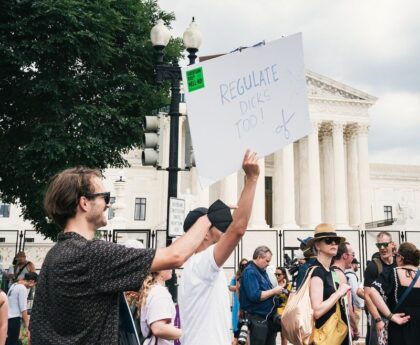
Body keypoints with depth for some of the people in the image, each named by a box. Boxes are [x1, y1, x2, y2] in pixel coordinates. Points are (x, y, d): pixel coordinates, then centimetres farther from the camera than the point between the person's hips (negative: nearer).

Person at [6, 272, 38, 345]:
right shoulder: (23, 288, -11)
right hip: (14, 319, -9)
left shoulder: (14, 285, 14)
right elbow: (23, 309, -14)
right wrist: (27, 328, -13)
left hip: (7, 318, 9)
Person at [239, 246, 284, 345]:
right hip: (257, 318, -10)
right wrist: (274, 291, -19)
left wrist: (276, 291, 4)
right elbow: (255, 296, -28)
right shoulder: (250, 272, -18)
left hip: (267, 316, 10)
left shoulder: (262, 271, 13)